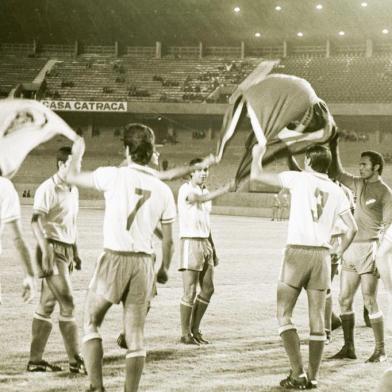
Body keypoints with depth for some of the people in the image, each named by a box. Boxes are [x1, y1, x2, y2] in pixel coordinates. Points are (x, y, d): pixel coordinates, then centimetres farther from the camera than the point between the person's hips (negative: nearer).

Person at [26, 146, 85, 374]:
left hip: (67, 250, 8)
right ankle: (76, 361, -4)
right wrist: (46, 253, -24)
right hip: (53, 249, -8)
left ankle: (36, 359, 14)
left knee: (47, 305, 10)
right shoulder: (48, 189, -11)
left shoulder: (73, 190, 15)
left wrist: (75, 252, 21)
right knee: (68, 305, -8)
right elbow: (36, 221, -18)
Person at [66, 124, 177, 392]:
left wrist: (77, 154, 29)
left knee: (91, 324, 11)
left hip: (115, 259, -2)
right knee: (136, 336, 8)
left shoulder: (114, 176, -6)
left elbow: (73, 177, 9)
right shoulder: (163, 191, 3)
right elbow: (168, 241, 6)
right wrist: (164, 269, 22)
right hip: (143, 263, 3)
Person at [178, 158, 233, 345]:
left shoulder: (205, 190, 15)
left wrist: (212, 249, 18)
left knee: (207, 289, 8)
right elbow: (200, 198, -33)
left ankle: (195, 329, 18)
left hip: (205, 242, 8)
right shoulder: (186, 189, -9)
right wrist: (226, 188, -44)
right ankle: (185, 334, 0)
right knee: (190, 291, -7)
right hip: (190, 242, -8)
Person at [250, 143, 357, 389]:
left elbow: (256, 176, 2)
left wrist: (257, 155, 21)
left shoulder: (299, 179, -1)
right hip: (322, 254, 4)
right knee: (317, 318, 8)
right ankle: (313, 376, 8)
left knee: (284, 314, 2)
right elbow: (352, 228, 4)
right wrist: (339, 253, 17)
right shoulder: (336, 191, 8)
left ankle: (298, 372, -9)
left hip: (297, 252, -4)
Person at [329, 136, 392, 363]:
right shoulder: (360, 185, 13)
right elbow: (337, 174, 23)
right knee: (345, 300, 6)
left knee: (370, 301, -9)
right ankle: (349, 348, 13)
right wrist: (334, 148, 12)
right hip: (351, 249, 7)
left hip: (369, 248, -7)